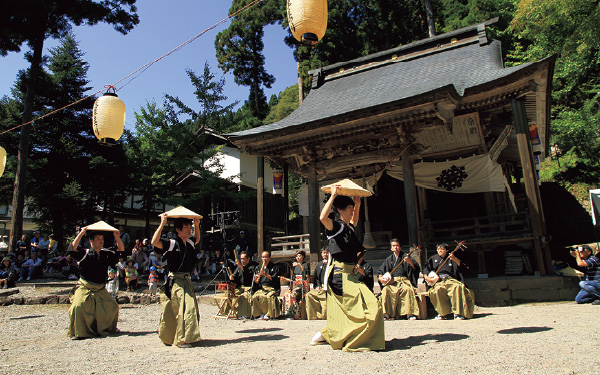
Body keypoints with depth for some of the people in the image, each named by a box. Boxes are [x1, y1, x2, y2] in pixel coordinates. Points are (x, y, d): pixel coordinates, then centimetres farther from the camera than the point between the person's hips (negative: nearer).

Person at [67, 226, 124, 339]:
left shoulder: (106, 254, 5)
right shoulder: (85, 254, -5)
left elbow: (120, 251, 7)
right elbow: (73, 249, -21)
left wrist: (117, 237, -6)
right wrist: (81, 234, -28)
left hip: (101, 289, 4)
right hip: (85, 289, -4)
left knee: (113, 306, 0)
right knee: (78, 306, -26)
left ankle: (109, 328, 25)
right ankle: (77, 332, -9)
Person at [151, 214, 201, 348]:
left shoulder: (189, 244, 10)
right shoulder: (172, 243, -11)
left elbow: (197, 239, 34)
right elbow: (154, 242, -26)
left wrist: (197, 226, 21)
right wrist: (162, 224, -25)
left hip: (187, 281, 8)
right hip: (175, 281, -8)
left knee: (191, 308, 12)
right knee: (183, 309, -11)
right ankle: (182, 340, -1)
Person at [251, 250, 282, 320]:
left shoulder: (274, 267, 10)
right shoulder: (258, 268, 21)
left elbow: (275, 279, -6)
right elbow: (256, 283, 17)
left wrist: (266, 275, -20)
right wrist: (256, 279, -7)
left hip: (272, 288, -3)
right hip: (261, 289, 3)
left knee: (270, 296, -37)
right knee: (255, 296, -28)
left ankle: (270, 314, -22)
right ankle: (260, 314, -15)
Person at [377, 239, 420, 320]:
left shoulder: (405, 257, 13)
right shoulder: (388, 259, 22)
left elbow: (416, 269, 3)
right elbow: (380, 271, 20)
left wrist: (410, 262, -17)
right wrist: (380, 278, -2)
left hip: (404, 280, -1)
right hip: (391, 281, 2)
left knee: (408, 289, -35)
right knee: (386, 290, -30)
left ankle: (411, 314, -33)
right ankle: (386, 314, -29)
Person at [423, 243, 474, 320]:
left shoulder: (451, 259, 17)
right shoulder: (433, 258, 22)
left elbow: (462, 267, 3)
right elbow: (426, 268, 17)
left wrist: (455, 259, -15)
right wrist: (426, 277, -3)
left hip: (450, 279, 0)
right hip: (437, 280, 0)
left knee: (457, 287, -34)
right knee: (438, 289, -35)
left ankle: (458, 312, -30)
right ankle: (442, 313, -24)